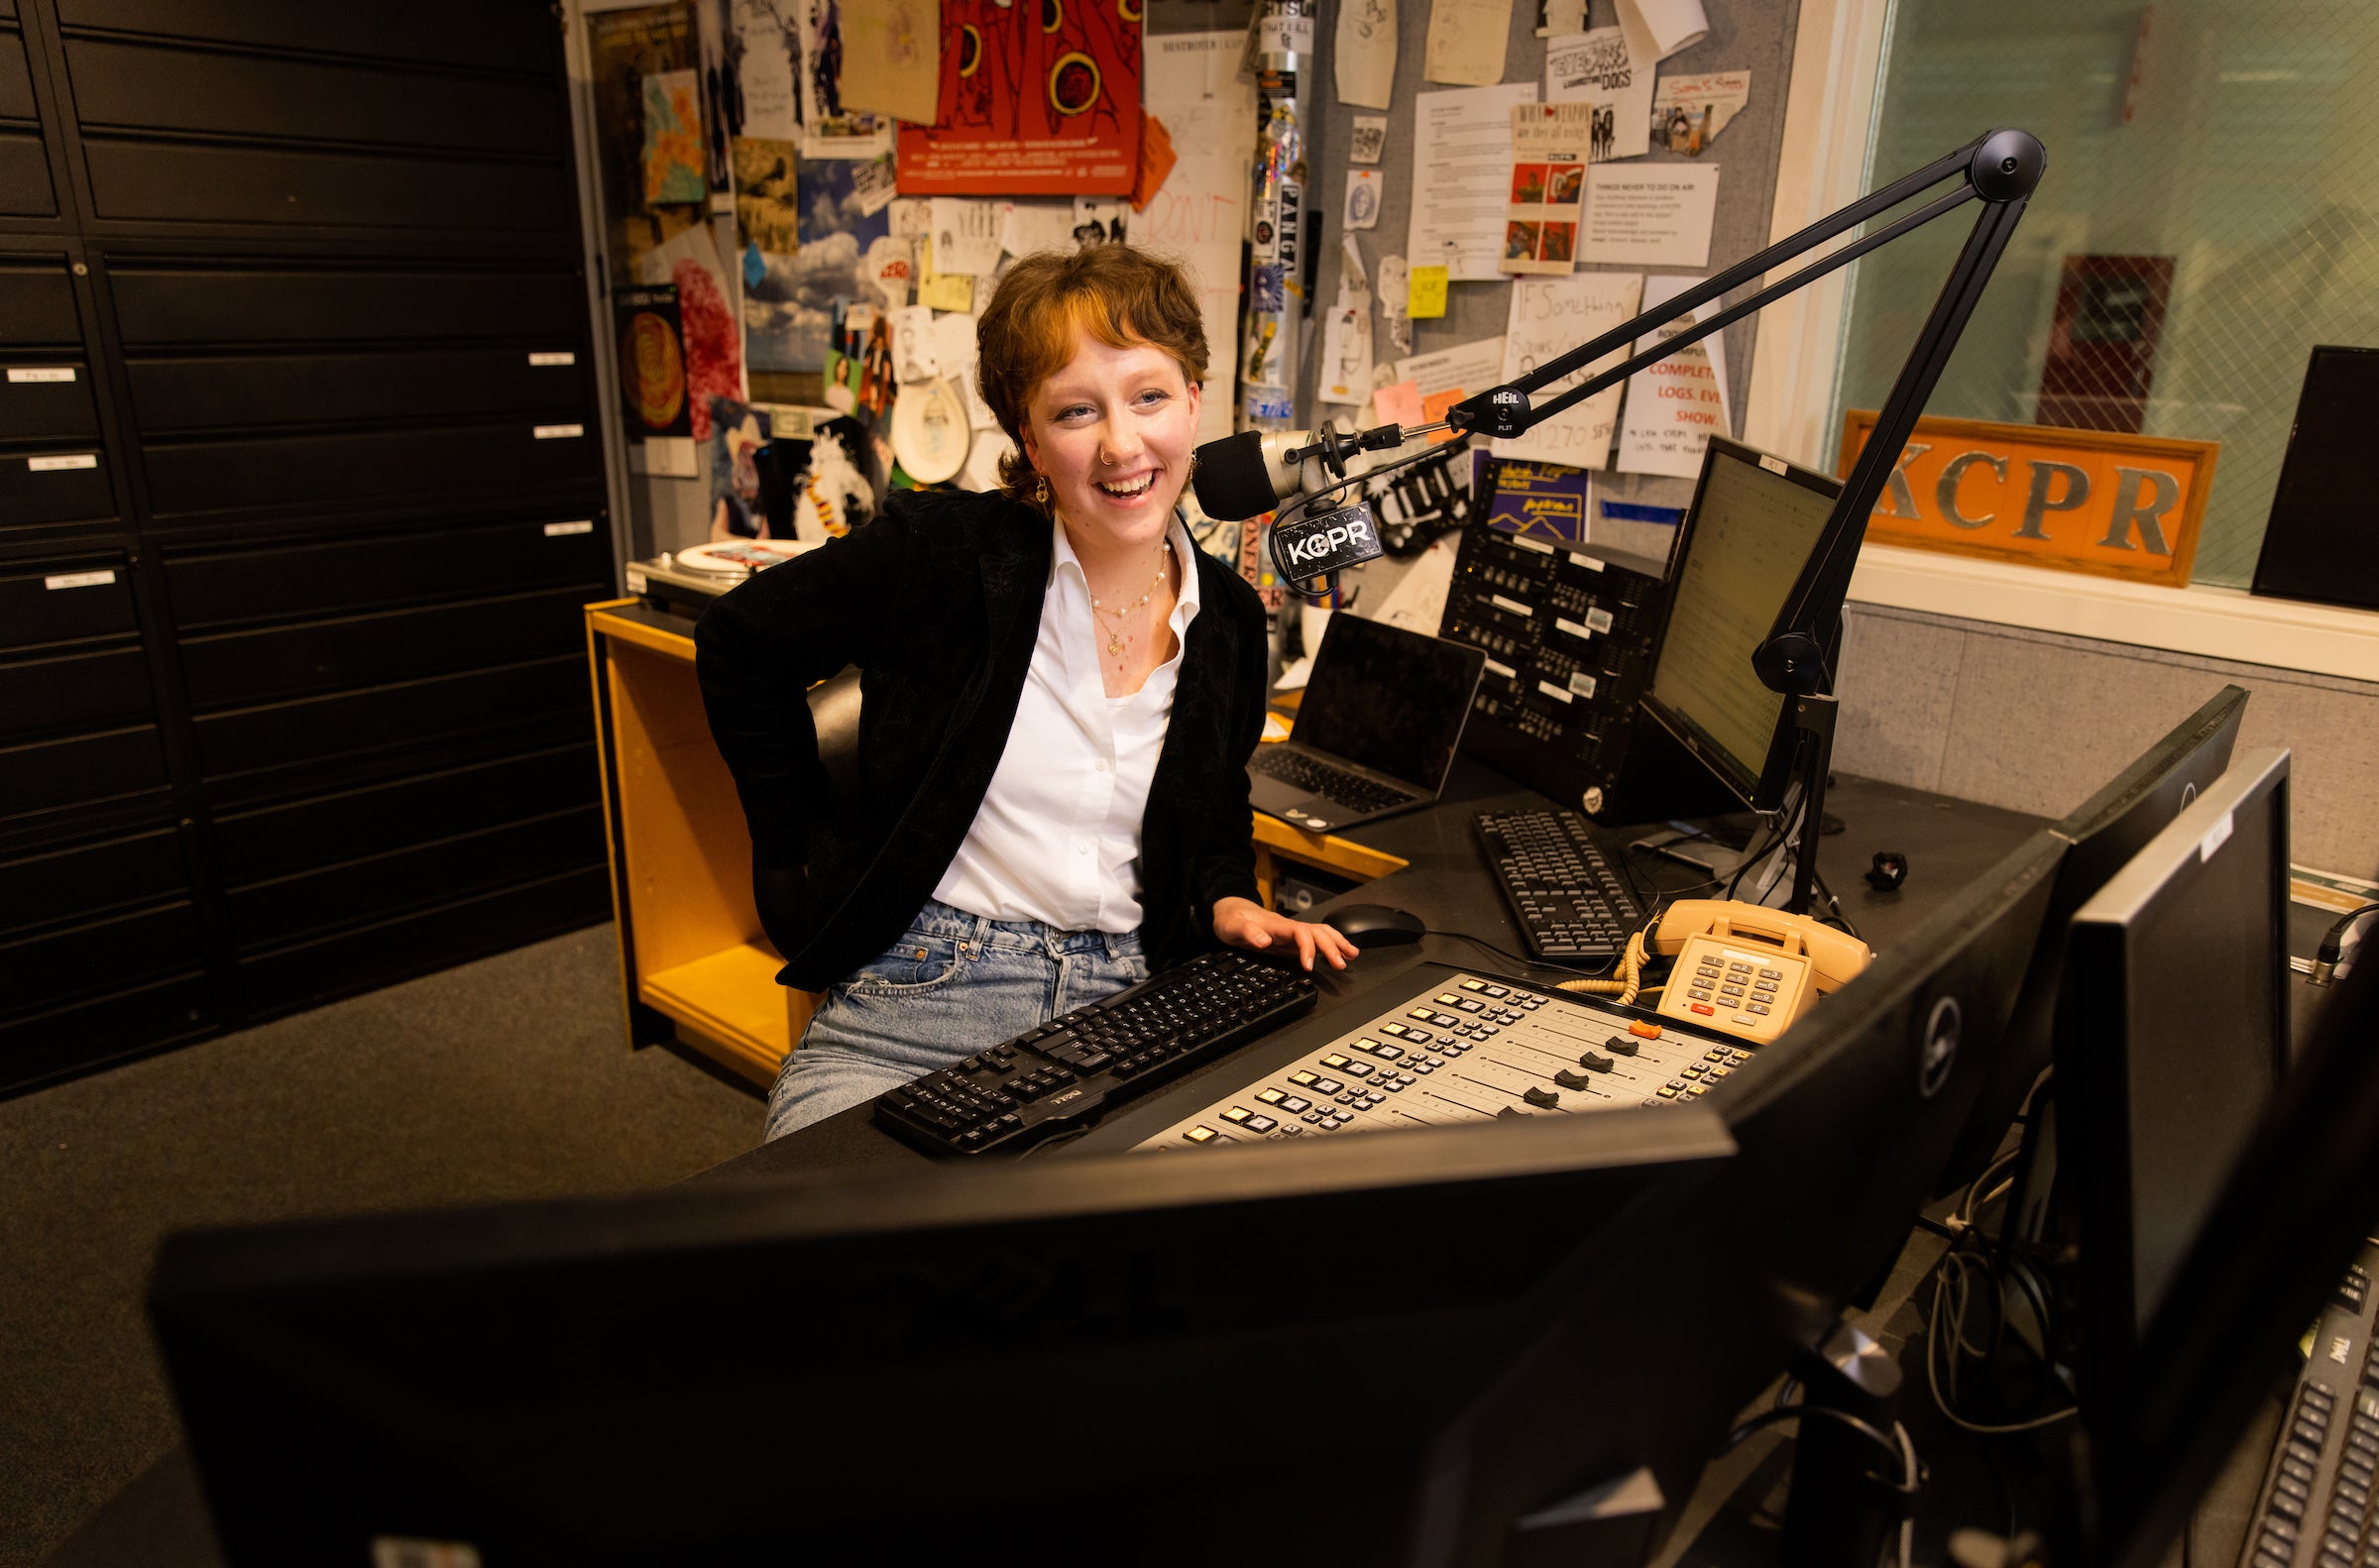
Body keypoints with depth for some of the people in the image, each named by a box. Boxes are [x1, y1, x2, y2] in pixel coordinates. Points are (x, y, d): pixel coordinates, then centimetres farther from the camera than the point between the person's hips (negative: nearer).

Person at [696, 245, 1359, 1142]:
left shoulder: (1230, 620, 7)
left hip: (1125, 1014, 4)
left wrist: (1228, 902, 1)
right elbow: (738, 648, 6)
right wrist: (802, 852, 5)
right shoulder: (942, 549, -7)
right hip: (914, 1008, -4)